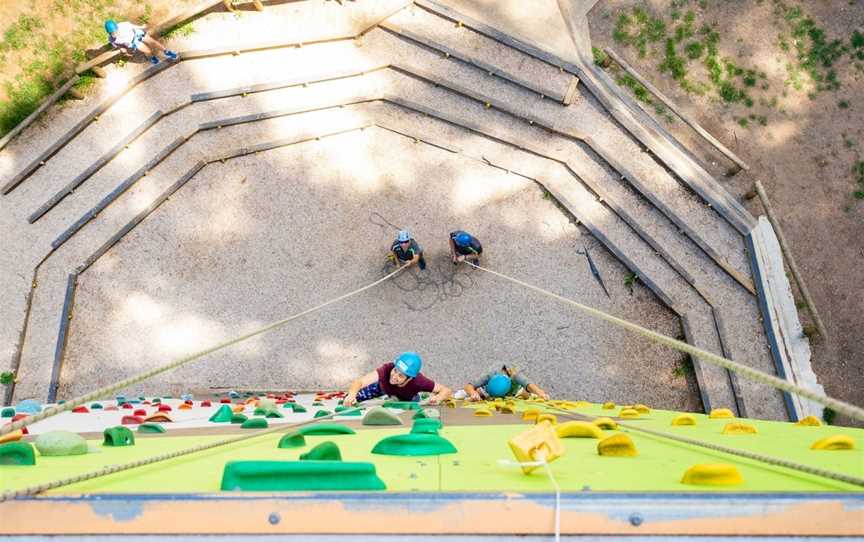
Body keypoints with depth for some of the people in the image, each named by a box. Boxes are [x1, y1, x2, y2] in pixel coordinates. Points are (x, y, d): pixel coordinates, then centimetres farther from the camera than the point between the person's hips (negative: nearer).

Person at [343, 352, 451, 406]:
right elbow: (359, 382, -55)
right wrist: (351, 395, -76)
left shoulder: (418, 381, -44)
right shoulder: (387, 369, -46)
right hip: (383, 387, 0)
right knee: (348, 401, -4)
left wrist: (437, 398, -57)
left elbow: (446, 390, -34)